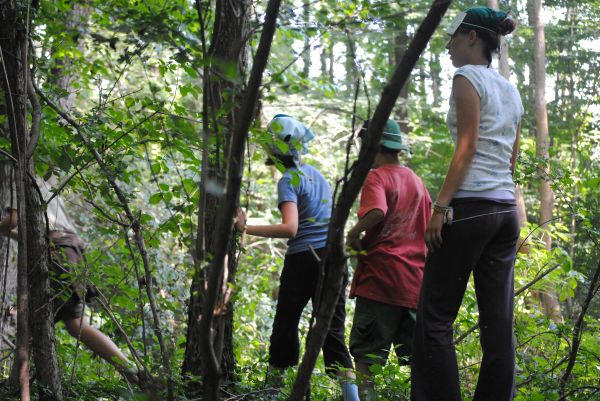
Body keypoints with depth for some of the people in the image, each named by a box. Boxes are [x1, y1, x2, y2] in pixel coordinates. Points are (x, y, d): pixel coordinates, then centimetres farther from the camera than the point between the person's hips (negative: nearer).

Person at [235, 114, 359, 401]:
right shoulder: (315, 173, 14)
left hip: (304, 259, -6)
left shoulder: (289, 180, -9)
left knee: (285, 324, 9)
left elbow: (290, 228, -22)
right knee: (332, 329, 4)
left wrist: (246, 229, -23)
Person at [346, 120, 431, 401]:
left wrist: (353, 234, -11)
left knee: (367, 355, -3)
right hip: (415, 281, 7)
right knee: (414, 355, 9)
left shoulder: (377, 177, -6)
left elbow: (376, 212, -26)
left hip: (381, 279, -6)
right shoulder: (416, 181, 16)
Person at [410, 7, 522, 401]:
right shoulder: (511, 91, 19)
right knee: (498, 320, 5)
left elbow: (467, 146, -13)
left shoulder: (468, 77, -4)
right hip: (506, 209, 8)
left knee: (435, 316, -4)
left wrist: (441, 206, -15)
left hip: (470, 207, -8)